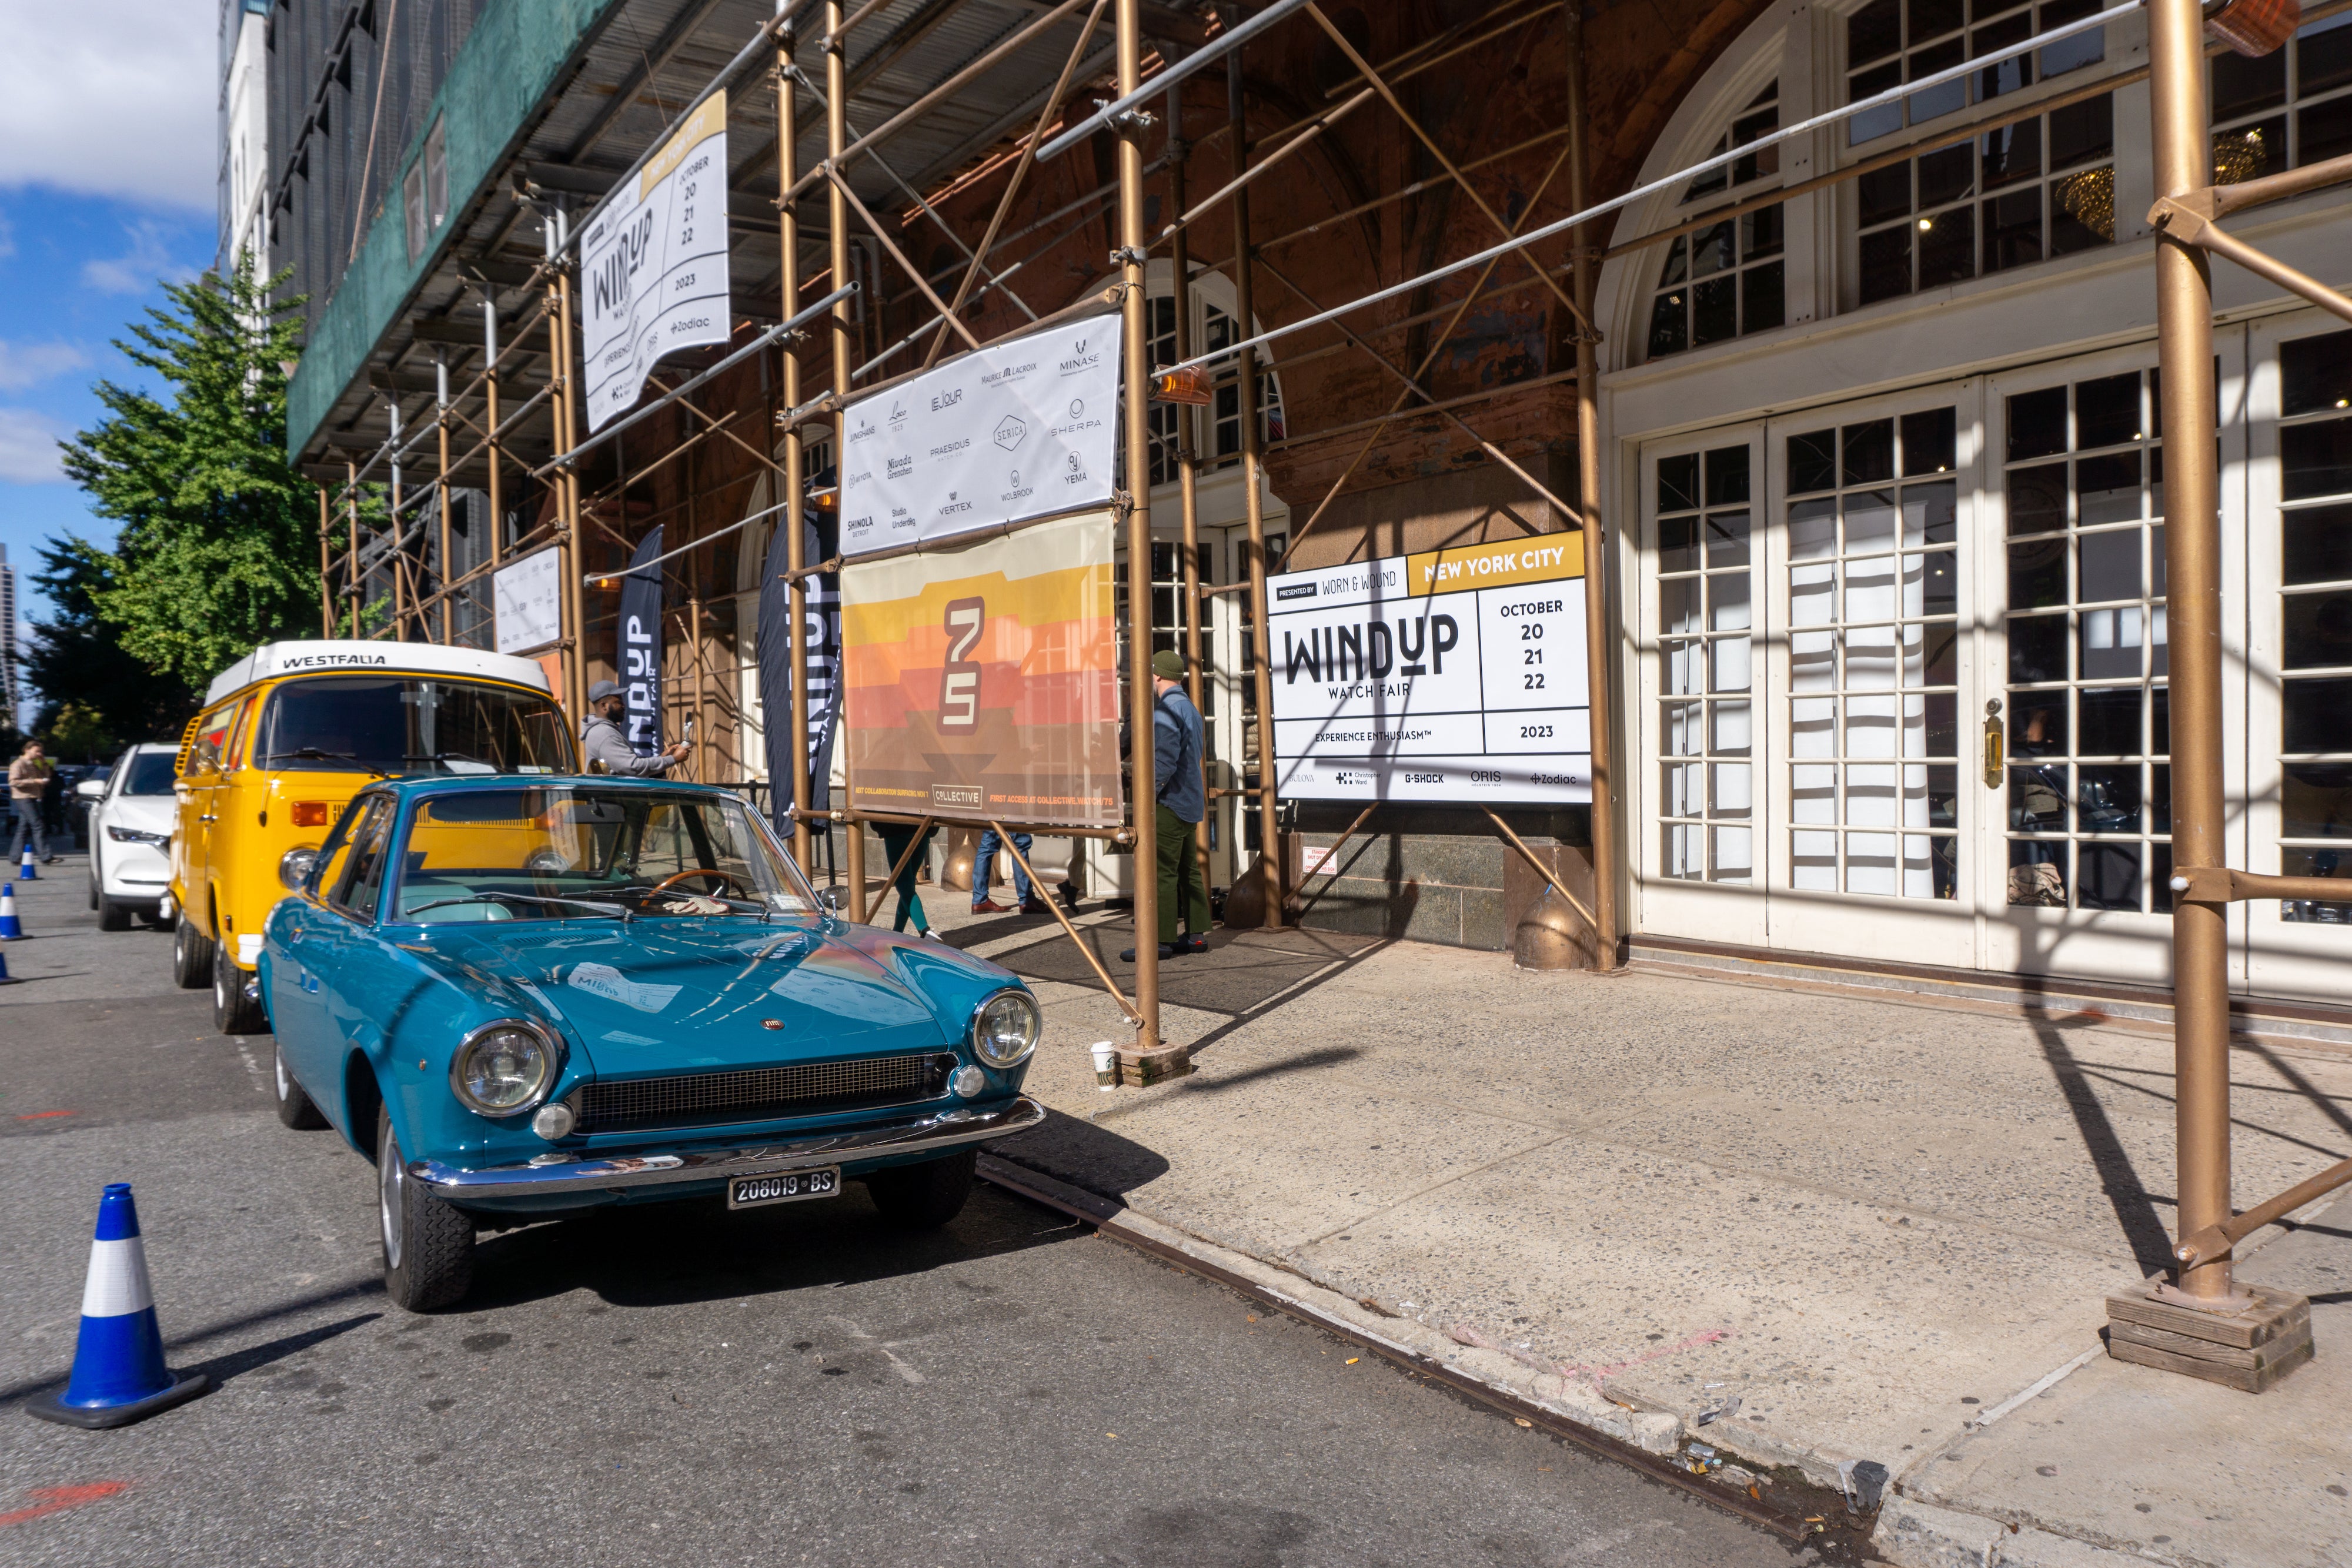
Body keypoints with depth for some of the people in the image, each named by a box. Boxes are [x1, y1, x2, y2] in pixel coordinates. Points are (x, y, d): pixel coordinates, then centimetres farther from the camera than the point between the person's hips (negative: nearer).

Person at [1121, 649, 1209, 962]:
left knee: (1161, 872, -9)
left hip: (1170, 803, -10)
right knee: (1188, 870, 13)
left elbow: (1165, 760, -22)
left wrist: (1149, 795, -19)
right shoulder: (1190, 708, 17)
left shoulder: (1166, 709, -14)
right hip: (1190, 801, 10)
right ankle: (1197, 934, 16)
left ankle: (1162, 940, -8)